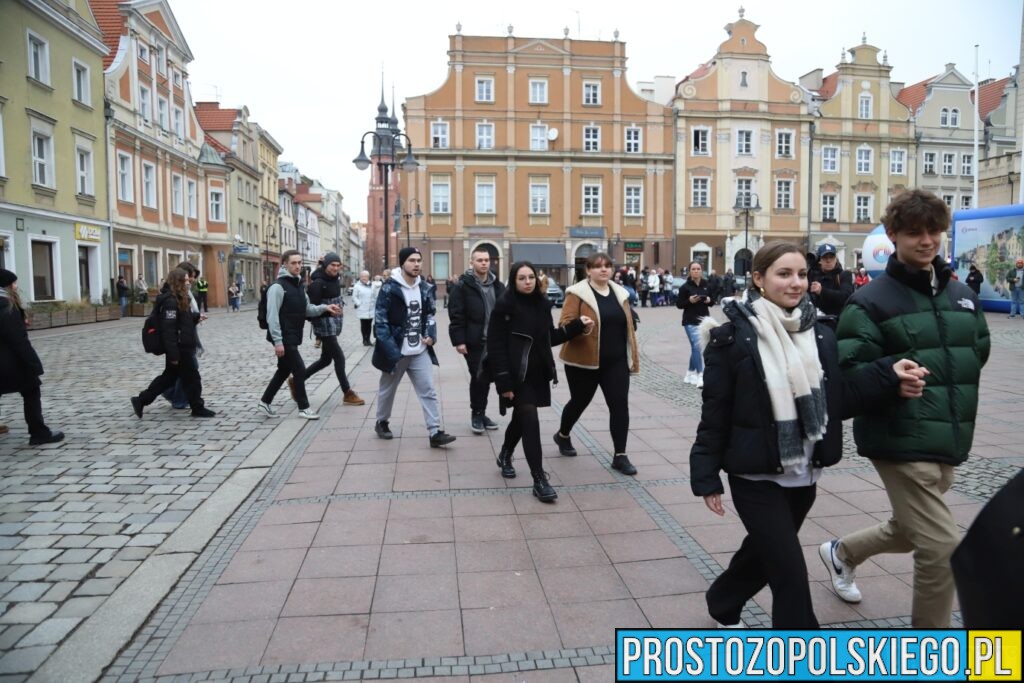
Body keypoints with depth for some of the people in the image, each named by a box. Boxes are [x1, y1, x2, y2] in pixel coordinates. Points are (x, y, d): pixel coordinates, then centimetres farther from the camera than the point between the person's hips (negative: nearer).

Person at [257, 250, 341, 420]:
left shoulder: (299, 285, 13)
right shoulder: (278, 287, -15)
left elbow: (307, 309, 15)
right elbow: (272, 316, -19)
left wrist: (324, 307, -3)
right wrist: (277, 341, -23)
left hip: (293, 337, 9)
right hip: (283, 338, -9)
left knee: (284, 370, 17)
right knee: (300, 370, -4)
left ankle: (265, 401, 31)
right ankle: (304, 408, 9)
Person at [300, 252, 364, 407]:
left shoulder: (336, 279, 7)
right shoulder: (318, 283, -16)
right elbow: (312, 308, -19)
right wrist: (328, 310, -28)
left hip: (333, 324, 9)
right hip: (324, 326, -9)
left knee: (325, 359, 16)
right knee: (339, 358, -5)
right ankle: (348, 394, 5)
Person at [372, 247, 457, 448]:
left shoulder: (424, 287, 5)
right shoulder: (389, 288, -13)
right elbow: (380, 320, -15)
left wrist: (431, 334, -2)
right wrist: (391, 350, -21)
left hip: (420, 351, 4)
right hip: (396, 351, -4)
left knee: (429, 391, -1)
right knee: (387, 389, 15)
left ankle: (435, 433, 0)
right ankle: (382, 422, 37)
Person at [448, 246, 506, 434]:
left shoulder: (498, 285, 10)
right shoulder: (462, 285, -6)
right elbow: (456, 316, -10)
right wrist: (458, 340, -15)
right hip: (474, 341, -5)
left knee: (486, 377, 11)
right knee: (478, 377, -2)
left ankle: (481, 413, 23)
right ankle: (476, 414, 13)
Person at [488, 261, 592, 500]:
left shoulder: (542, 303, 5)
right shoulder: (504, 306, -12)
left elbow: (550, 337, 13)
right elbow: (495, 346, -14)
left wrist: (577, 325, 3)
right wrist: (504, 382, -19)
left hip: (539, 373, 6)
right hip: (518, 375, -6)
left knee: (521, 418, 19)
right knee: (530, 421, -10)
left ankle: (505, 456, 45)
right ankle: (539, 480, -4)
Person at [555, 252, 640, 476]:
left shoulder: (620, 293, 9)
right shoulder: (578, 293, -8)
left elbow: (628, 327, 12)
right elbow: (565, 324, -14)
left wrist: (634, 358, 12)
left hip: (616, 362, 4)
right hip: (584, 362, -4)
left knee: (620, 406, -2)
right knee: (579, 402, 13)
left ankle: (620, 456, 6)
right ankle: (562, 435, 42)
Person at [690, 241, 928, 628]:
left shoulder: (820, 334, 4)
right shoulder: (733, 337, -13)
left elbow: (839, 399, 4)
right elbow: (715, 413, -11)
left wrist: (889, 376, -11)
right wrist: (706, 478, -9)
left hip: (804, 475, 6)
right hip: (756, 477, -6)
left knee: (765, 554, 23)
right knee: (791, 574, -3)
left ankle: (722, 603, 49)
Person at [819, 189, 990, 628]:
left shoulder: (963, 295, 9)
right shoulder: (872, 301, -11)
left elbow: (978, 353, 21)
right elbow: (849, 375, -16)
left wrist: (958, 407, 8)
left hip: (949, 443, 7)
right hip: (901, 444, -7)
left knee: (909, 532, 22)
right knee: (942, 548, -5)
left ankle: (841, 552, 51)